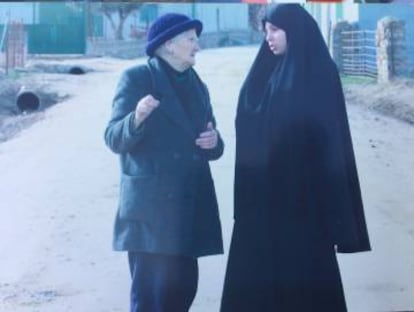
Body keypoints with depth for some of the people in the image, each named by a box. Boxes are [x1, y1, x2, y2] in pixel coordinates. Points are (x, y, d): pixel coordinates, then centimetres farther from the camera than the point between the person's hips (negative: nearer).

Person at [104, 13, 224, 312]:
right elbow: (114, 139, -10)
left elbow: (211, 146, 19)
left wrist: (214, 142, -4)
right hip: (150, 204, -6)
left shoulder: (197, 86, 16)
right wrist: (137, 118, -29)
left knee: (183, 286, 7)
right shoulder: (137, 78, -3)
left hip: (190, 204, 6)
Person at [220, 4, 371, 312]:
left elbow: (331, 135, -10)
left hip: (302, 188, -6)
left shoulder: (320, 73, -7)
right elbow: (250, 130, 12)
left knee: (304, 268, 2)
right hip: (263, 188, 6)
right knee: (256, 267, 8)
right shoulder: (266, 72, 10)